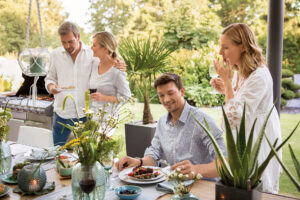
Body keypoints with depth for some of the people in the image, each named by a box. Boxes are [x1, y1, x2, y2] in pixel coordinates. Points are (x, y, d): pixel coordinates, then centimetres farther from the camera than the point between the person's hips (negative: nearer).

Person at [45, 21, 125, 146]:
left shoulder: (92, 54, 1)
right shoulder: (56, 55, 7)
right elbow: (50, 78, 16)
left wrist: (119, 68, -10)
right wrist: (50, 86, -8)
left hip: (84, 114, -1)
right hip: (61, 114, 2)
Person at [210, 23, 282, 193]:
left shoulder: (259, 76, -25)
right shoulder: (240, 72, 4)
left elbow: (235, 118, -29)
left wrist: (227, 80, -25)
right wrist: (225, 90, 2)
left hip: (259, 140, -9)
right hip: (244, 140, 9)